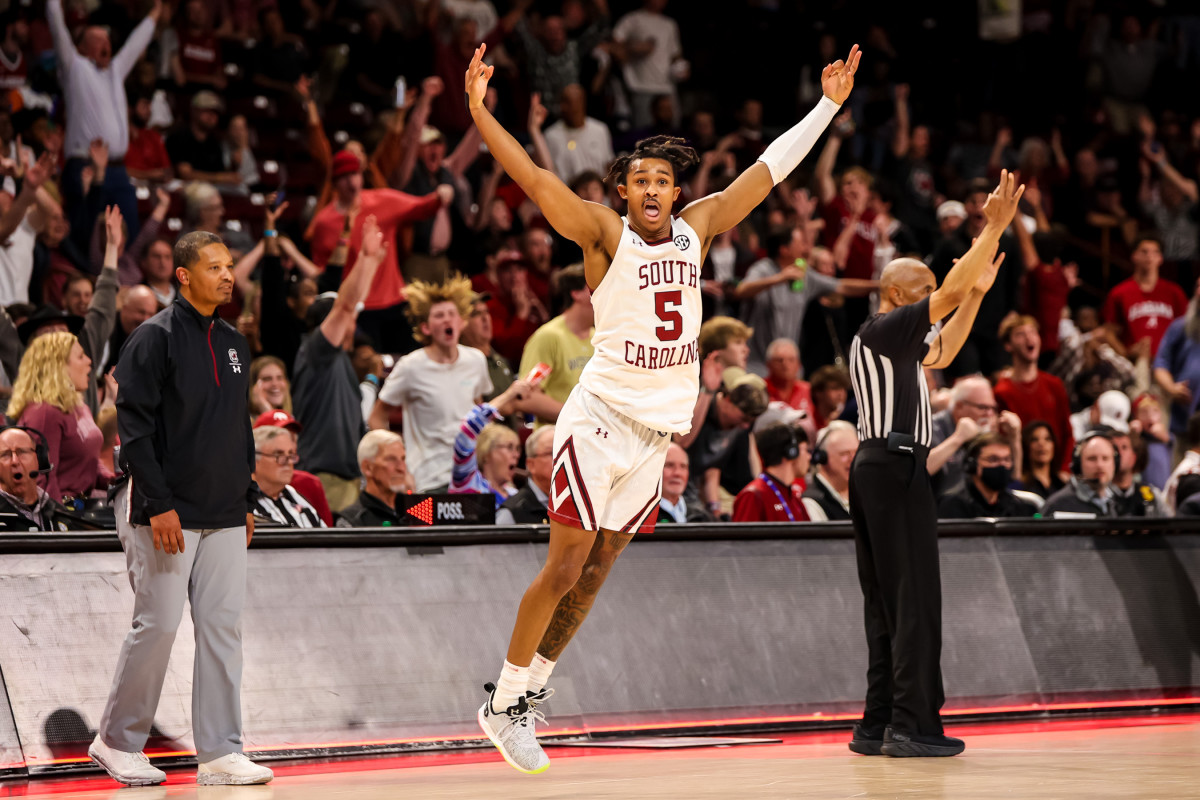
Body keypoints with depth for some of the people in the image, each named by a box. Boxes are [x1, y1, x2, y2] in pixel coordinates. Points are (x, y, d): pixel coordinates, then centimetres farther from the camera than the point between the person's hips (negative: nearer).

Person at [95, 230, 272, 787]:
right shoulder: (155, 338, -8)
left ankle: (220, 752, 5)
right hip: (168, 514, -7)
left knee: (223, 626, 3)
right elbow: (134, 425, -13)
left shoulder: (233, 343, 15)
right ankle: (117, 741, 10)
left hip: (226, 517, 7)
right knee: (158, 623, -5)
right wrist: (159, 505, -18)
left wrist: (248, 501, 15)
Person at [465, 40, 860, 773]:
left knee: (595, 573, 9)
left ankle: (527, 697, 18)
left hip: (656, 430, 6)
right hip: (600, 420, -6)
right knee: (565, 568, -7)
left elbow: (768, 171, 16)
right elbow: (534, 179, -18)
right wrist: (480, 112, -30)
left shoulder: (698, 228, 9)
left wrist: (828, 105, 19)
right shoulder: (604, 233, -6)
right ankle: (502, 704, 4)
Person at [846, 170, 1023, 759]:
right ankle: (913, 726, -13)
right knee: (914, 600, -11)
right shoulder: (884, 329, -7)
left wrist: (976, 293, 28)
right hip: (896, 467, -10)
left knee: (886, 601, 9)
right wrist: (994, 226, -12)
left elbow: (942, 354, 33)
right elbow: (950, 291, -15)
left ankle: (878, 726, 9)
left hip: (877, 467, 10)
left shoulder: (889, 343, 22)